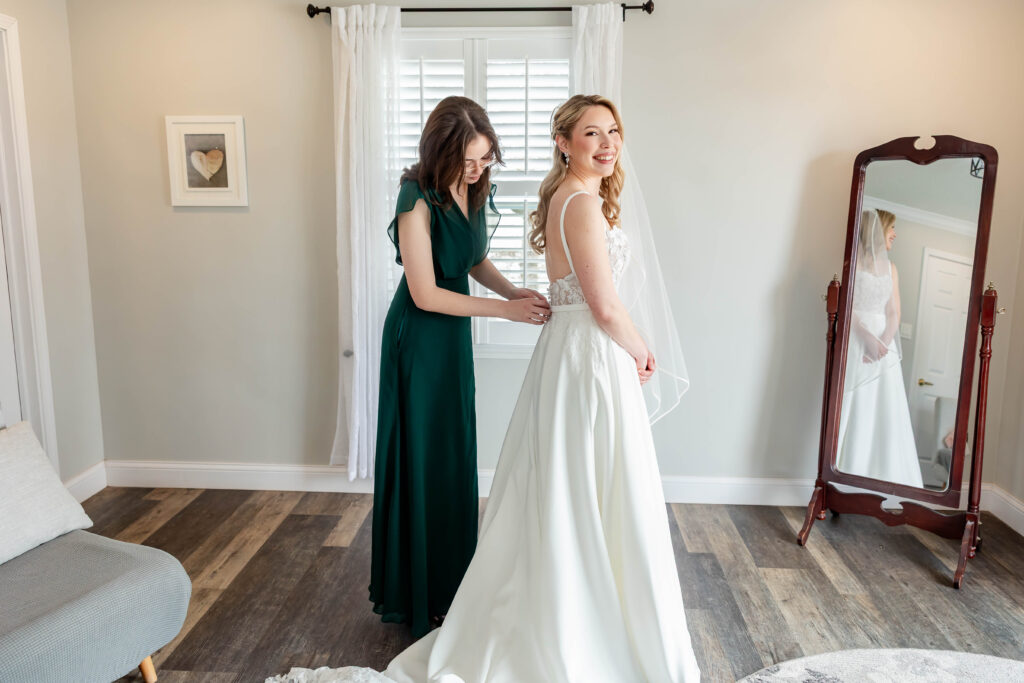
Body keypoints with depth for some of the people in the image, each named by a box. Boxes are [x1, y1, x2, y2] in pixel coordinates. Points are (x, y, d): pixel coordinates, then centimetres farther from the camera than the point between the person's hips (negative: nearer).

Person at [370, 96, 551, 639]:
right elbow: (426, 294, -22)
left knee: (454, 456, 16)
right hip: (418, 337, -7)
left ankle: (449, 579, 36)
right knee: (421, 459, 4)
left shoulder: (473, 190, -1)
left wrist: (517, 292, -7)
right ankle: (416, 595, 23)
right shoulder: (418, 200, -23)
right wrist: (504, 309, -21)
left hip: (454, 333, 8)